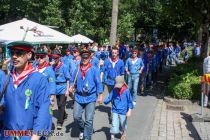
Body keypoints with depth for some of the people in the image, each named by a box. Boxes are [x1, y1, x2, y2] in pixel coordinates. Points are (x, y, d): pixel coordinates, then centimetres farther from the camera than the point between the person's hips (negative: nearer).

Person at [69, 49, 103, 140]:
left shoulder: (94, 69, -6)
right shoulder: (77, 70, 5)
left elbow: (98, 83, -6)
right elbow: (72, 81, 14)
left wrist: (100, 96, -8)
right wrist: (71, 87, -7)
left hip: (91, 97, -3)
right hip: (79, 97, 3)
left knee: (89, 120, -2)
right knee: (76, 116, 0)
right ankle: (82, 129, 32)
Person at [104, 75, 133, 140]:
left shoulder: (126, 91, -12)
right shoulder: (114, 90, -4)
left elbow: (130, 101, -7)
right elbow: (109, 98, -1)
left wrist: (129, 111, -11)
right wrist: (103, 101, -17)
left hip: (123, 112, -1)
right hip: (115, 111, 1)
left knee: (123, 125, 19)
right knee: (114, 125, -3)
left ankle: (124, 134, 47)